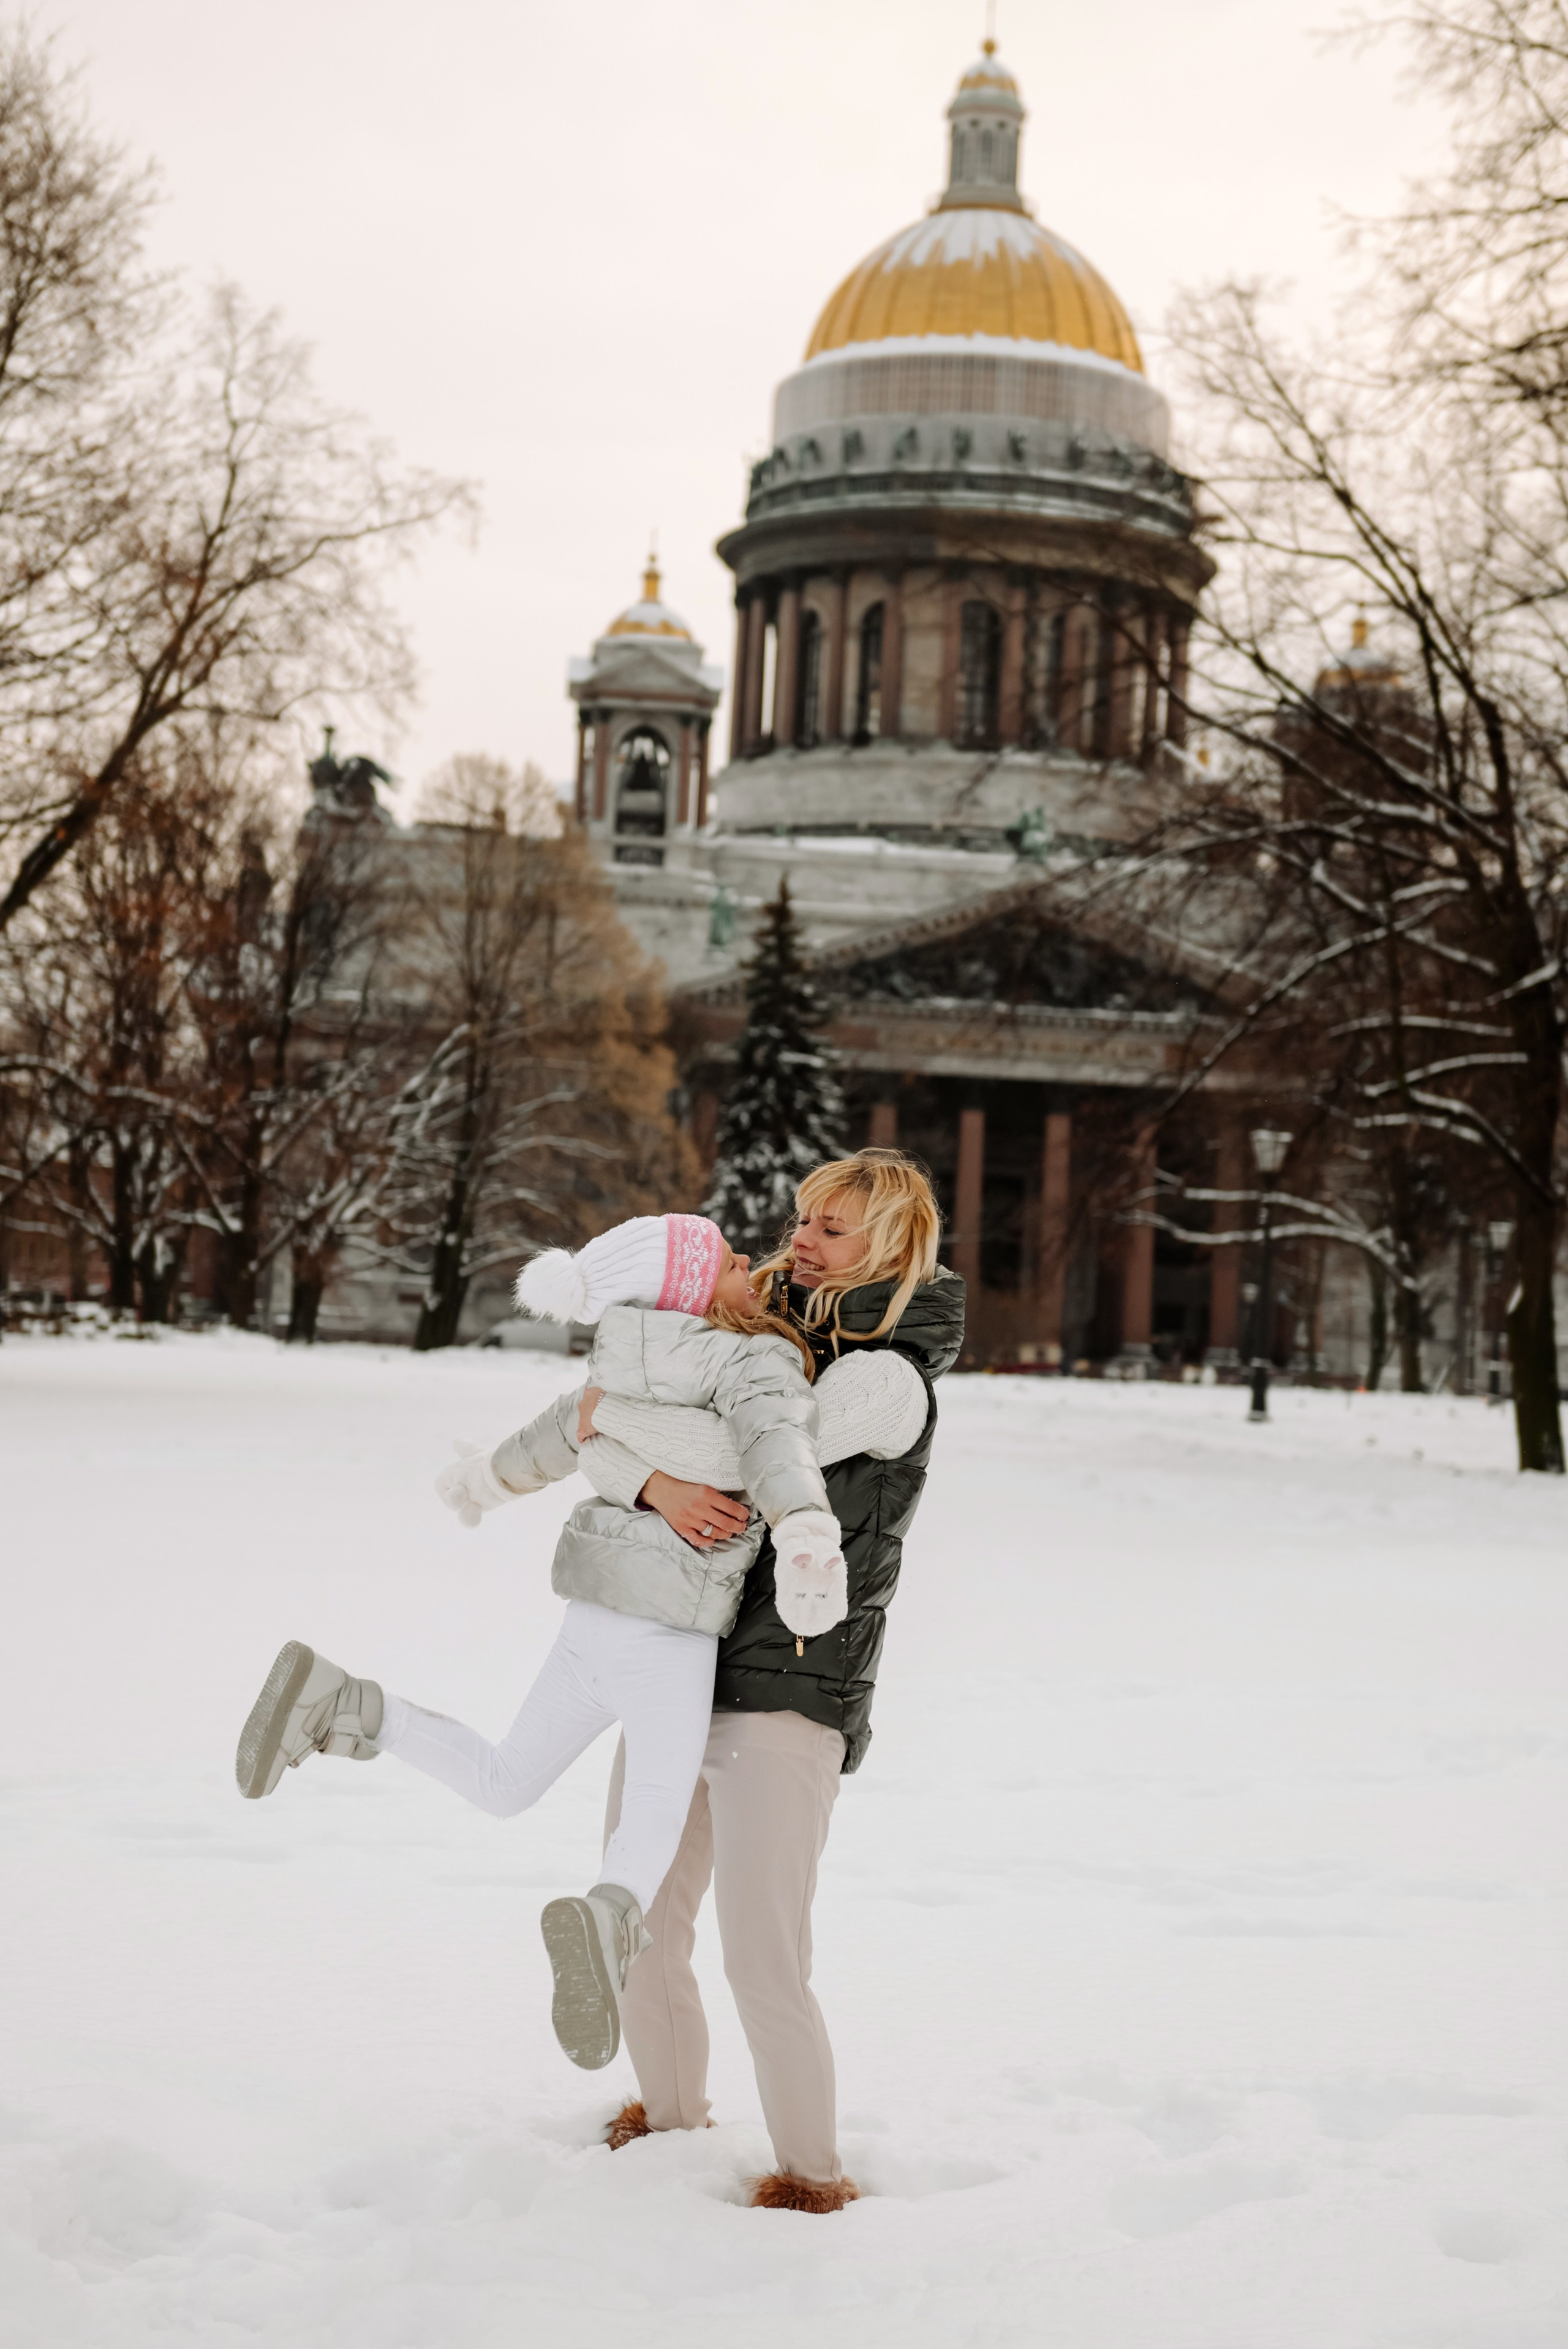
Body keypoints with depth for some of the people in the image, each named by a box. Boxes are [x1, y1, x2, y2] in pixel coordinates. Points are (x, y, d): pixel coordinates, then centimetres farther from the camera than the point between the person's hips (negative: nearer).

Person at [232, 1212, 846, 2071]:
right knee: (656, 1821, -6)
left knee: (502, 1784, 17)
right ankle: (609, 1921, -38)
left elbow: (565, 1429, 28)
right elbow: (770, 1431, -33)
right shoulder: (752, 1361, -11)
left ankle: (331, 1703, 3)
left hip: (594, 1612, 7)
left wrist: (490, 1475, 47)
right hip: (668, 1623, -7)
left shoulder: (637, 1365, 12)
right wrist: (806, 1527, -51)